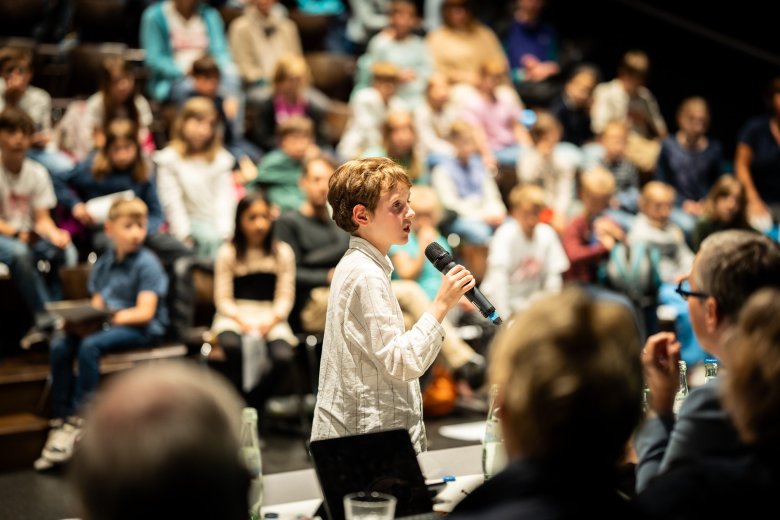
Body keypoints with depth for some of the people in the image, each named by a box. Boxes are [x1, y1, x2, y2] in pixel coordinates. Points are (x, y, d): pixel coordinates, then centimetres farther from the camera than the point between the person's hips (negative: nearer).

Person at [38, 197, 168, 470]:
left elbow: (145, 312, -15)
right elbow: (96, 305, 11)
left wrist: (111, 317, -23)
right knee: (59, 347, -18)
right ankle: (59, 423, -16)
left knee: (90, 346, -32)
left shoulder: (146, 263, -7)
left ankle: (76, 421, -24)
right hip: (107, 325, 6)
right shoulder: (103, 264, 12)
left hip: (143, 329, -6)